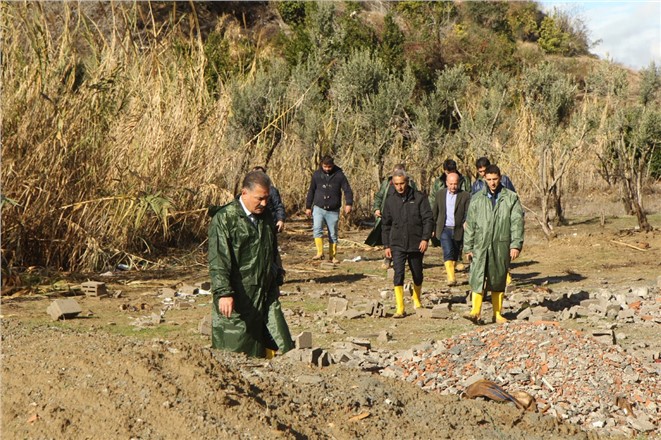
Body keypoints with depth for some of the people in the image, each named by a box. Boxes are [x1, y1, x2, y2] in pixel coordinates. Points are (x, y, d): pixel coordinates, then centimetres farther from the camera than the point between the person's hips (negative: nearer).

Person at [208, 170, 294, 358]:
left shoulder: (266, 216, 12)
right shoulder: (224, 219, -11)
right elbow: (218, 260, -18)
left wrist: (277, 277, 27)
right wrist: (223, 293, -25)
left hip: (267, 295, 7)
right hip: (237, 299, -7)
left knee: (279, 346, 2)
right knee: (237, 350, 0)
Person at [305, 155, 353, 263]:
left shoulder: (339, 175, -2)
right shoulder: (316, 174, 4)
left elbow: (347, 190, -3)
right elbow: (311, 191, 13)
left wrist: (348, 204, -18)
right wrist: (308, 207, 13)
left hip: (333, 211, 0)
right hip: (319, 208, 1)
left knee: (333, 234, 6)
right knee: (317, 229, -19)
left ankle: (332, 256, 16)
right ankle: (320, 253, -18)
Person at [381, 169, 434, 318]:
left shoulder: (419, 198, -2)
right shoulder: (390, 201, 5)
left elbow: (428, 219, -4)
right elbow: (386, 225, 11)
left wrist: (425, 238, -13)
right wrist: (386, 245, 7)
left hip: (416, 244, 0)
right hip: (397, 245, 0)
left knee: (417, 275, 13)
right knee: (398, 274, -12)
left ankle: (417, 300, 38)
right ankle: (400, 308, -11)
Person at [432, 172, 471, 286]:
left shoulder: (465, 195, -1)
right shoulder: (440, 194, 8)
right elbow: (434, 212, 17)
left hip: (458, 230, 0)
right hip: (444, 229, 0)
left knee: (455, 254, 10)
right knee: (448, 252, -17)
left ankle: (452, 272, 29)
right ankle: (451, 277, -25)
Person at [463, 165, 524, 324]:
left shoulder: (511, 198, 5)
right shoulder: (477, 199, 8)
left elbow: (517, 222, 0)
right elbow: (469, 224, 8)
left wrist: (516, 245, -8)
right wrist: (468, 247, 3)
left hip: (501, 246, 0)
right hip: (480, 246, 0)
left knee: (498, 280, 7)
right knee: (477, 278, -11)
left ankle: (497, 313, 15)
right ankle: (475, 312, -15)